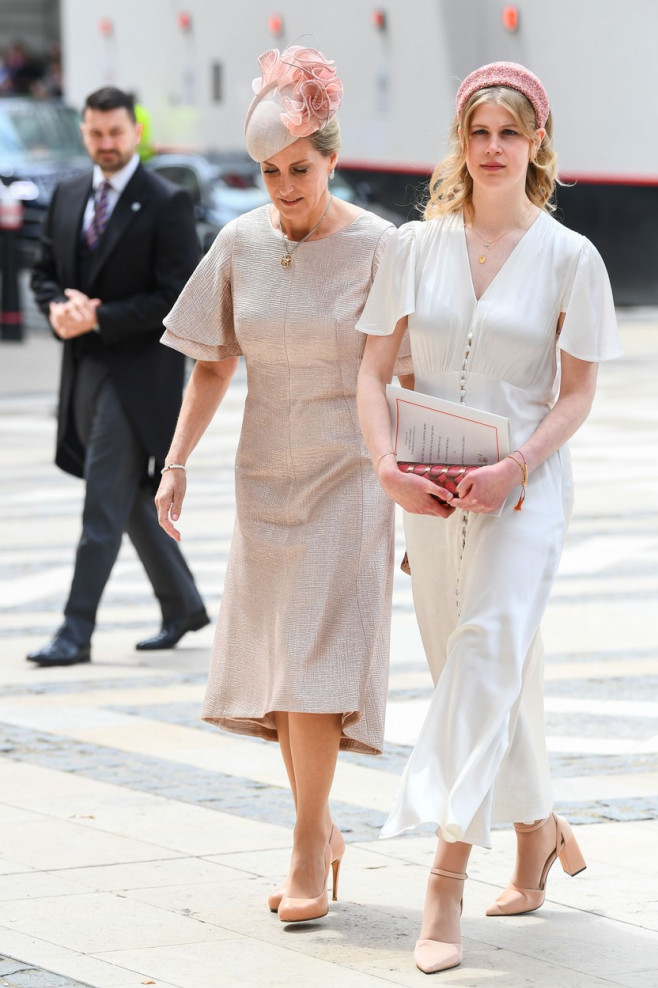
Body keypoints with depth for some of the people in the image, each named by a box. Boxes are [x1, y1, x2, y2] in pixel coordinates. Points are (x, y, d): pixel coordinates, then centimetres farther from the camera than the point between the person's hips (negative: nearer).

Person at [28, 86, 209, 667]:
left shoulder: (167, 205, -10)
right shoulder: (68, 197, 11)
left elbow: (177, 297, -14)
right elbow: (45, 271, 17)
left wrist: (98, 319, -18)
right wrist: (59, 306, -6)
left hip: (138, 372, -7)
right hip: (85, 368, 7)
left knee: (105, 502, -10)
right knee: (133, 499, 15)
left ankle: (77, 631, -9)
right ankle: (183, 605, 30)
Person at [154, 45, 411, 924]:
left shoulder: (375, 248, -10)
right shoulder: (240, 243, 1)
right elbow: (213, 364, 8)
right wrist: (176, 465, 2)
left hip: (348, 475, -4)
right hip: (266, 475, 5)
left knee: (315, 656, -11)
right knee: (271, 659, 7)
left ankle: (308, 852, -5)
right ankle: (322, 829, 22)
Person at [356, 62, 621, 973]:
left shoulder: (568, 258, -3)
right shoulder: (416, 246, 4)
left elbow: (577, 391, -3)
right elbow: (374, 367, 4)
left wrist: (517, 465, -17)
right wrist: (386, 461, -11)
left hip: (522, 488, -4)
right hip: (431, 490, 4)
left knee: (486, 655, -17)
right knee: (479, 670, 12)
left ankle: (446, 882, -20)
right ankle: (538, 827, 36)